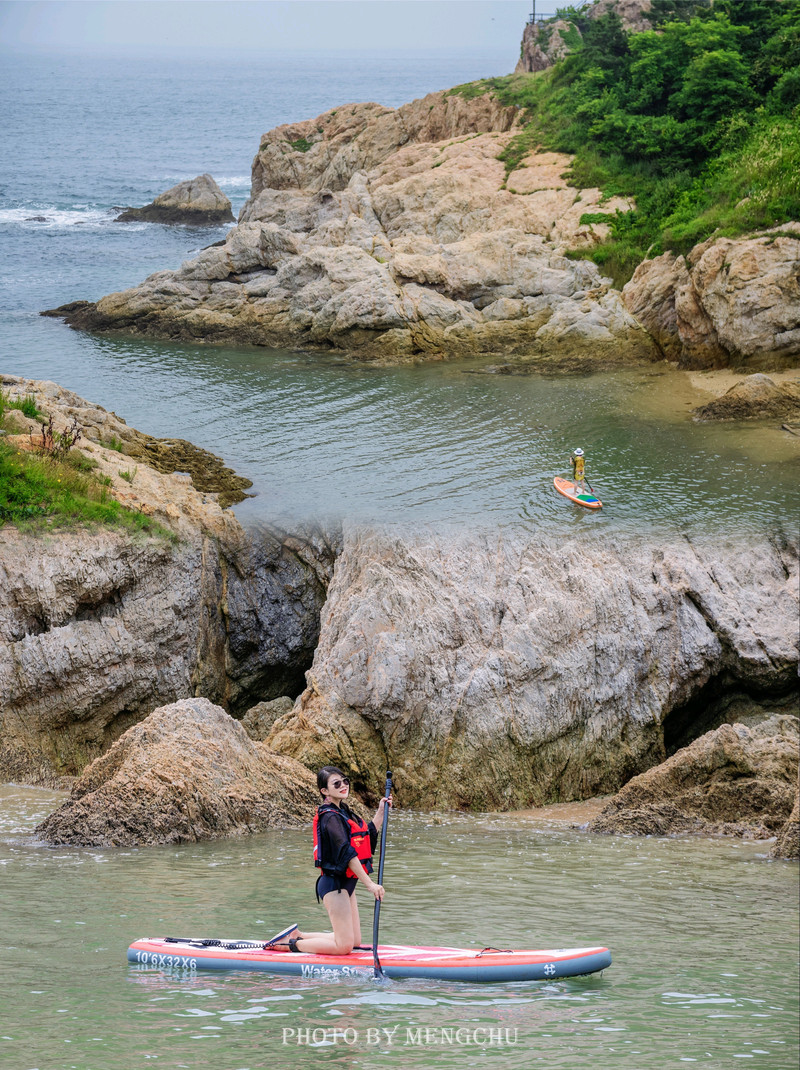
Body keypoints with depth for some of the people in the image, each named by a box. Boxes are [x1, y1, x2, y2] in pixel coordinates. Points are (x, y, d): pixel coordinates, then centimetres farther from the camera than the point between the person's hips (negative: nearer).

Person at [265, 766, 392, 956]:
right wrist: (370, 884, -25)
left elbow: (369, 836, 23)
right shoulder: (331, 817, -17)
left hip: (346, 883, 10)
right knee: (344, 946, -12)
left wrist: (381, 812, 12)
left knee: (355, 941, 13)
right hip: (334, 884, -10)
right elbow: (347, 854, -24)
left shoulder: (343, 812, 13)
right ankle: (290, 944, -2)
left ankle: (297, 935, 20)